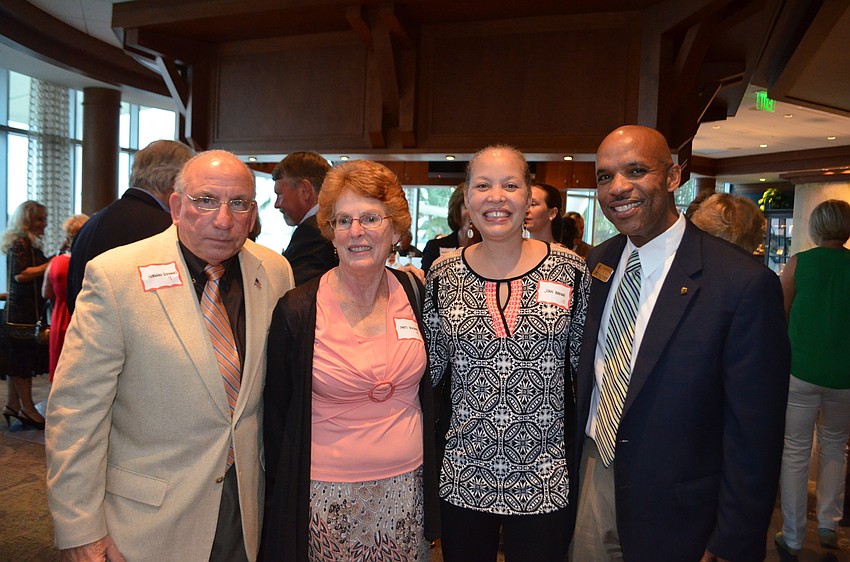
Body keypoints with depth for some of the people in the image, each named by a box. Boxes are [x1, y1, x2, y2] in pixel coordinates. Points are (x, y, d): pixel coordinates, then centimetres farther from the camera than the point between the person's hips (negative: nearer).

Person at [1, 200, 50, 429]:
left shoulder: (30, 244, 17)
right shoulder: (20, 244, -12)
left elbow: (36, 270, 23)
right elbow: (21, 274, -21)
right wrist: (51, 264, -20)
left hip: (21, 310, 10)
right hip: (23, 313, -10)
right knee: (24, 360, -5)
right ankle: (27, 408, 0)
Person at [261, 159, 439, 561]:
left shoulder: (414, 294, -3)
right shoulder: (296, 311, -11)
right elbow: (276, 413, -2)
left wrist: (430, 474, 11)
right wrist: (284, 498, 0)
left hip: (406, 486, 3)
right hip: (328, 494, -2)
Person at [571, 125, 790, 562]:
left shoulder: (745, 284, -20)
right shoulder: (597, 263, -1)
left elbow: (754, 440, -16)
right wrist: (572, 461, 9)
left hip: (673, 514, -5)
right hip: (590, 476, 5)